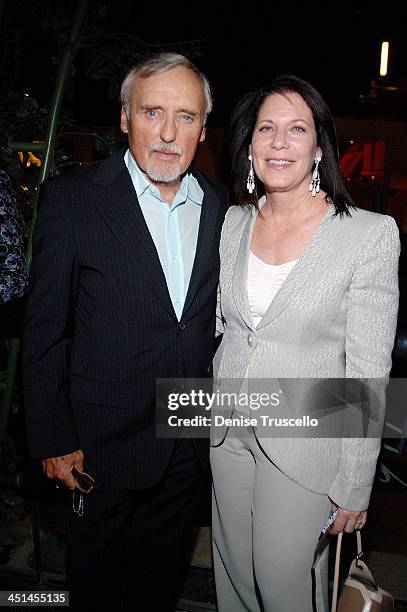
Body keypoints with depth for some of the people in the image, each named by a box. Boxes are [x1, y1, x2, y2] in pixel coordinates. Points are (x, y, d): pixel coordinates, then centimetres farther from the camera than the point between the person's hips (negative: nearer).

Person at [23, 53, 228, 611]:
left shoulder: (218, 203, 0)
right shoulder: (71, 198, -13)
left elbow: (214, 316, 7)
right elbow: (45, 330, -11)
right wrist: (52, 439, -9)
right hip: (105, 439, -3)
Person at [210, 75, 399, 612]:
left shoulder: (371, 233, -15)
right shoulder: (233, 223, 0)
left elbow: (368, 371, -13)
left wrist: (355, 485, -11)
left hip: (304, 443, -4)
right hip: (229, 431, 5)